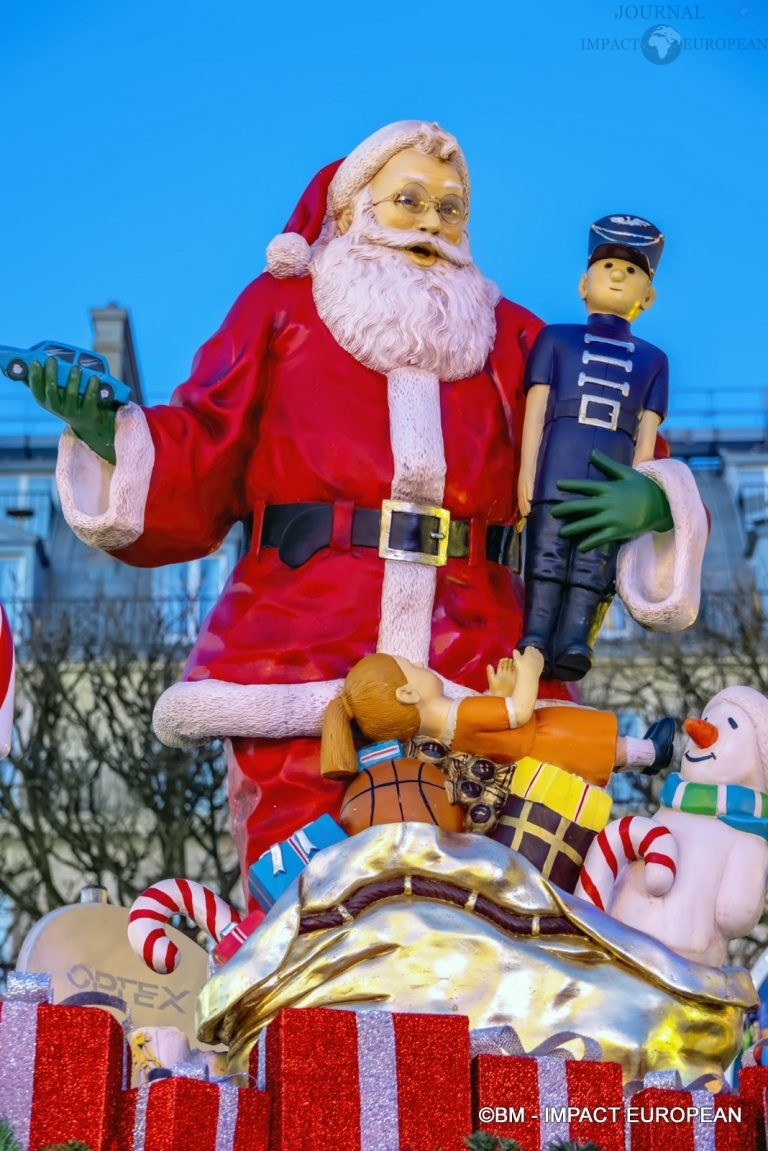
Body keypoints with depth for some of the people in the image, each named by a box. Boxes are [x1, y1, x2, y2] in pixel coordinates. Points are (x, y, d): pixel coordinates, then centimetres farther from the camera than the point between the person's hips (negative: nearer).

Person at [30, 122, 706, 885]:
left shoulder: (509, 337, 21)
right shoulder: (283, 307, 17)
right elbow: (199, 468, 9)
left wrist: (649, 500, -6)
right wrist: (107, 430, -10)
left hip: (471, 666, 2)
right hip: (303, 662, -2)